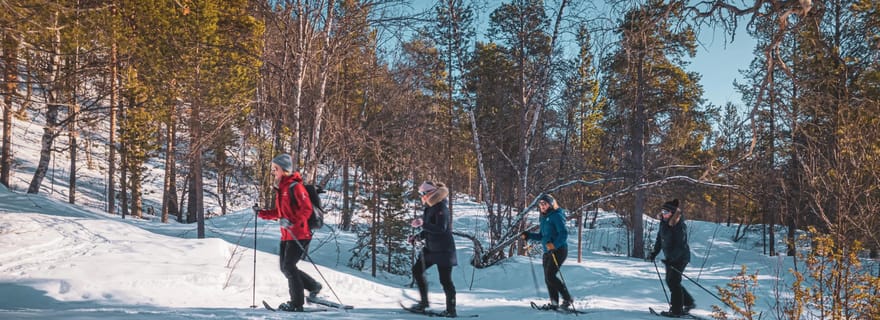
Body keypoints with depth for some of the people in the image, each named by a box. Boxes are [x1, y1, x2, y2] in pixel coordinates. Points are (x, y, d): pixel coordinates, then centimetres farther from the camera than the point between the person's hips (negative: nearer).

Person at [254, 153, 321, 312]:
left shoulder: (295, 186, -13)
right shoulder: (280, 188, 15)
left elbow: (307, 209, -19)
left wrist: (291, 221, -28)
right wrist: (262, 213, 10)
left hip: (299, 235, -9)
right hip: (286, 235, 9)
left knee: (288, 266, -7)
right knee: (285, 267, 11)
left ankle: (297, 303, 5)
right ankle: (313, 286, 29)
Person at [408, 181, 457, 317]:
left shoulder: (441, 207, -17)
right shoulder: (430, 207, 11)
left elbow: (441, 228, -27)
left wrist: (422, 224, -26)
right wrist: (418, 236, 7)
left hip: (443, 249, -10)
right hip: (431, 248, 10)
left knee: (445, 279, -5)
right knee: (417, 270, 13)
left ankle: (451, 310, 7)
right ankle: (424, 302, 25)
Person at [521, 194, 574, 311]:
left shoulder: (557, 216, -11)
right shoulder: (544, 217, 16)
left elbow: (564, 234, -19)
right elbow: (542, 236, 25)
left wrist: (554, 244, -33)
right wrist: (528, 235, 13)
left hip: (559, 250, -9)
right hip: (547, 252, 9)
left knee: (550, 276, -16)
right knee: (547, 278, 6)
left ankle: (568, 300, -8)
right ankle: (554, 302, 14)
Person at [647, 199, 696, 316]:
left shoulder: (679, 226, -22)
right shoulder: (664, 223, 3)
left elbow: (681, 246, -25)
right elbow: (659, 239, 12)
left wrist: (671, 258, -30)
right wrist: (654, 253, 4)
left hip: (680, 257, -9)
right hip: (670, 257, 9)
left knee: (673, 281, -7)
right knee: (670, 281, 14)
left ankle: (676, 310, 1)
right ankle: (688, 302, 28)